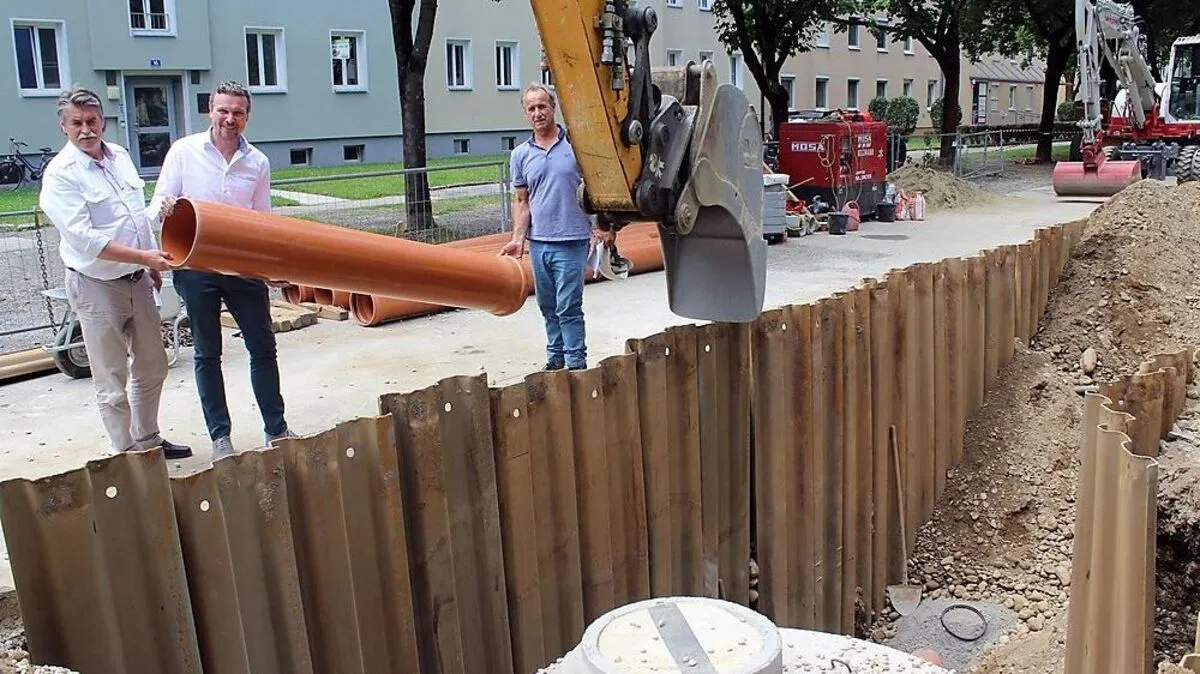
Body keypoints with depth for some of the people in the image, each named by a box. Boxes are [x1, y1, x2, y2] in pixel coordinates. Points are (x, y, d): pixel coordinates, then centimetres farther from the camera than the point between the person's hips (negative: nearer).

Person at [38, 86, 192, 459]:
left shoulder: (120, 155, 6)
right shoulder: (60, 175, -15)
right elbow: (83, 238, -22)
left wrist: (154, 262, 17)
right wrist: (142, 256, -24)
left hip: (138, 279, 7)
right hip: (96, 286, -7)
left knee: (152, 367, 17)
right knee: (112, 380, 2)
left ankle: (148, 441, 33)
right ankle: (124, 453, 15)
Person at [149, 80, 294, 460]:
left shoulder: (257, 162, 4)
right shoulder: (184, 151, -2)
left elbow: (262, 219, 6)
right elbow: (159, 203, -2)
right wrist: (164, 209, -26)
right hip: (196, 267, -2)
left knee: (263, 347, 8)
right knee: (207, 355, 8)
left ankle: (276, 428, 21)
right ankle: (220, 436, 18)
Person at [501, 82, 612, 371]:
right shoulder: (520, 154, 8)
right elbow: (522, 201, 11)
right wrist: (518, 238, 0)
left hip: (571, 241, -4)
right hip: (538, 242, 4)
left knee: (568, 307, -5)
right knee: (547, 307, 14)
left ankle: (576, 363, 4)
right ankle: (555, 359, 29)